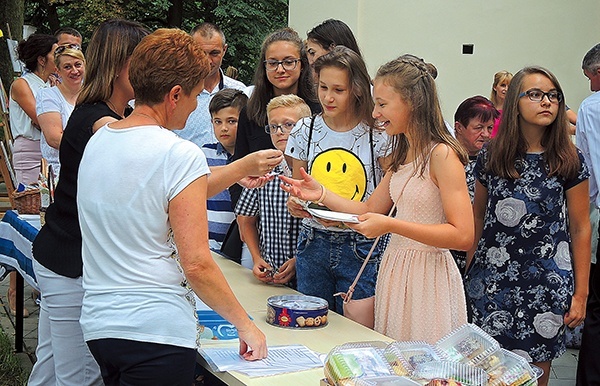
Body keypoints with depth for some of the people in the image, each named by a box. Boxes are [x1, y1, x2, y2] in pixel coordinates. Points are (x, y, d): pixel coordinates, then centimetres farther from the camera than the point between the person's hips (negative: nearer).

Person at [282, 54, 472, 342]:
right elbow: (370, 209, 14)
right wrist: (322, 195, 1)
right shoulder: (402, 155, 12)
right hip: (395, 272, 8)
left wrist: (390, 225, -24)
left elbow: (463, 236, -21)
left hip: (427, 279, -8)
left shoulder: (442, 155, -15)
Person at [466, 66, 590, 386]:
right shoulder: (491, 156, 1)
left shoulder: (569, 162, -3)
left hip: (547, 284, -1)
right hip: (493, 280, 1)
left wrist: (581, 292, 0)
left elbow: (580, 229, 0)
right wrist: (469, 270, 11)